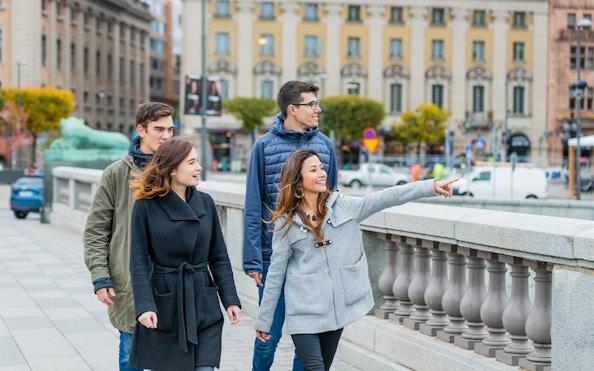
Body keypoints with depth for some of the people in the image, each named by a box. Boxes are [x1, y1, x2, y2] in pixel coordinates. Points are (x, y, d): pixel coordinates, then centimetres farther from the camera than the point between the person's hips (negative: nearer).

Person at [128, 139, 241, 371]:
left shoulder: (205, 203, 4)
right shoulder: (146, 206, -6)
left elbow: (219, 257, 8)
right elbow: (138, 262, -7)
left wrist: (230, 299, 2)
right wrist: (144, 305, -17)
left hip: (203, 305, 3)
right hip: (165, 305, -2)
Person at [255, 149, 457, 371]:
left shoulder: (343, 206, 2)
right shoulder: (286, 222, -3)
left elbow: (386, 198, -6)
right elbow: (276, 273, 1)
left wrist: (432, 186, -15)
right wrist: (264, 321, 3)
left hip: (338, 308, 3)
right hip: (304, 312, -3)